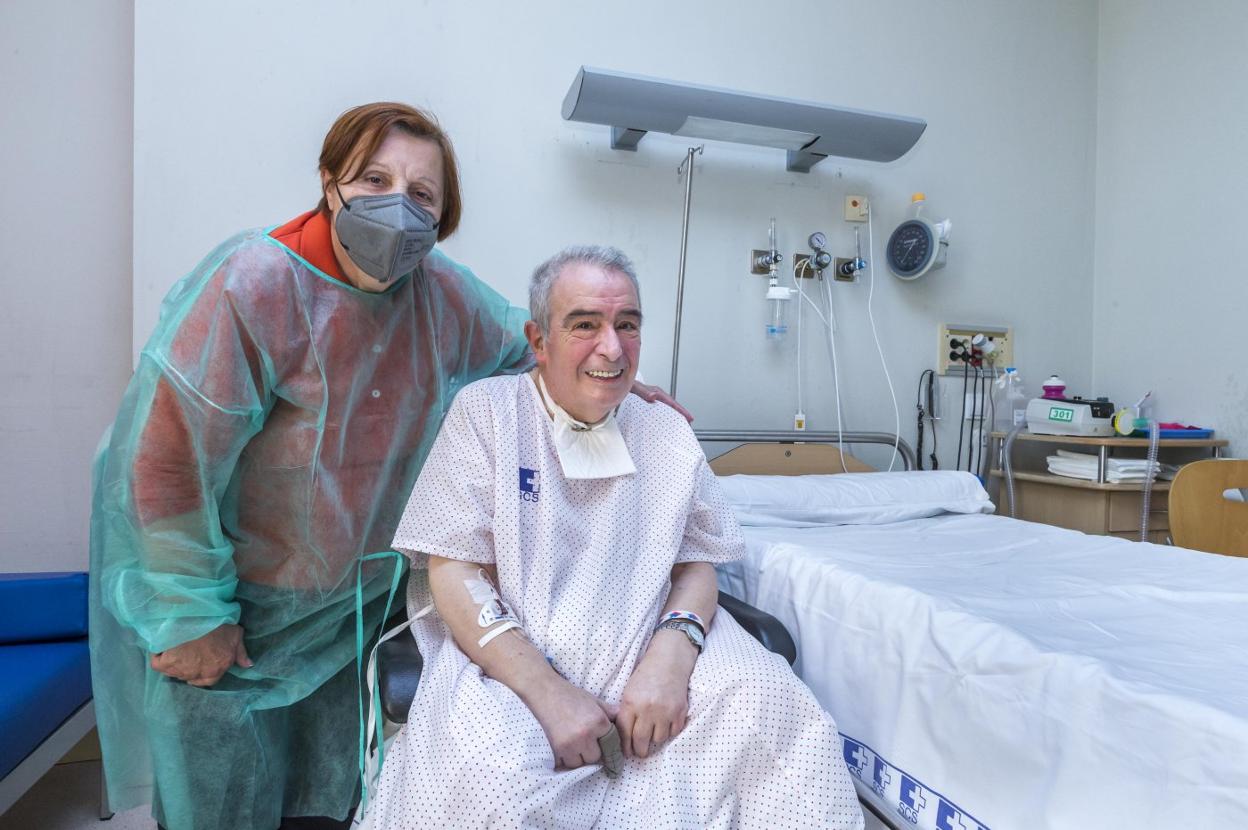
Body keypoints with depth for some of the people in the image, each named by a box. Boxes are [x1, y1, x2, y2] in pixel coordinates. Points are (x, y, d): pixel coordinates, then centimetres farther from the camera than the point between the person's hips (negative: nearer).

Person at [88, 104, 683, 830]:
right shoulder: (254, 285, -23)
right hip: (232, 606, -4)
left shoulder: (444, 292, -8)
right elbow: (168, 458, -20)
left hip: (355, 602, 5)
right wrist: (191, 615, -15)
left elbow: (526, 346, 12)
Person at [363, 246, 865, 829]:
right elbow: (454, 573, -8)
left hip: (641, 649, 3)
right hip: (509, 661, -2)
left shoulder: (670, 436, 6)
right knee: (485, 773, -31)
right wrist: (549, 694, -18)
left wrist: (672, 654, -16)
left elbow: (696, 564, 6)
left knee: (774, 703, -21)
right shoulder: (485, 411, -4)